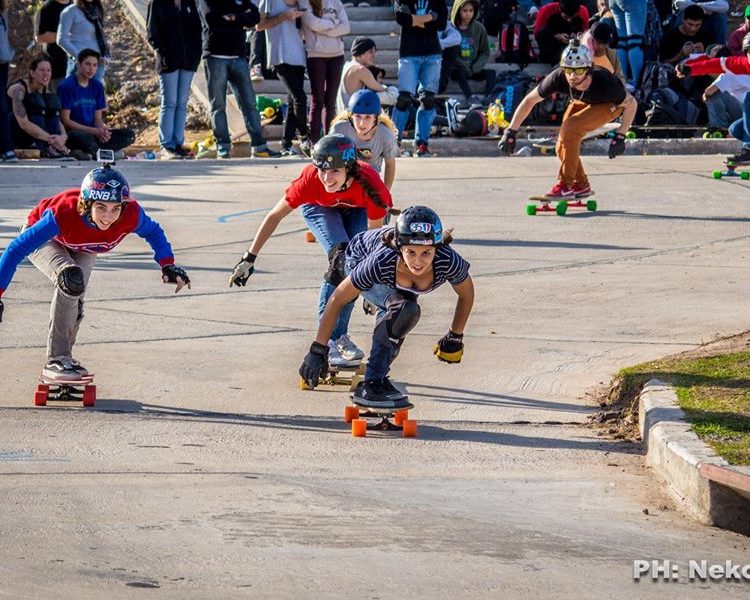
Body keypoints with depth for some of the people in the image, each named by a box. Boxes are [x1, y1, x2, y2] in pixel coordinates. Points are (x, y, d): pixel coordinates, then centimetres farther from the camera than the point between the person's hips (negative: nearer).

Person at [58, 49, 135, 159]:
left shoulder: (97, 86, 10)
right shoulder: (67, 86, -9)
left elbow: (98, 118, 12)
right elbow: (65, 120, -12)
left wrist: (102, 131, -13)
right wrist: (94, 131, -18)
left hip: (93, 133, 7)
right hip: (72, 133, -7)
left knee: (129, 135, -11)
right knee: (85, 137, -42)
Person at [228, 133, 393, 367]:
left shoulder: (369, 183, -39)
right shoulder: (311, 179, -39)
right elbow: (275, 216, -25)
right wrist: (249, 259, -23)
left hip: (356, 209, 2)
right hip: (318, 207, -2)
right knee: (341, 259, -24)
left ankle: (338, 335, 5)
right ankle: (328, 340, -21)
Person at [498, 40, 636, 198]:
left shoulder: (604, 83, -41)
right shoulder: (559, 77, -34)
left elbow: (631, 104, -23)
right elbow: (529, 100, -20)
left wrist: (620, 137, -24)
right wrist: (510, 132, -20)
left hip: (610, 105, -4)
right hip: (582, 101, 4)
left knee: (570, 128, -26)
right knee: (562, 147, -7)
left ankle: (565, 186, -16)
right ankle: (581, 186, 19)